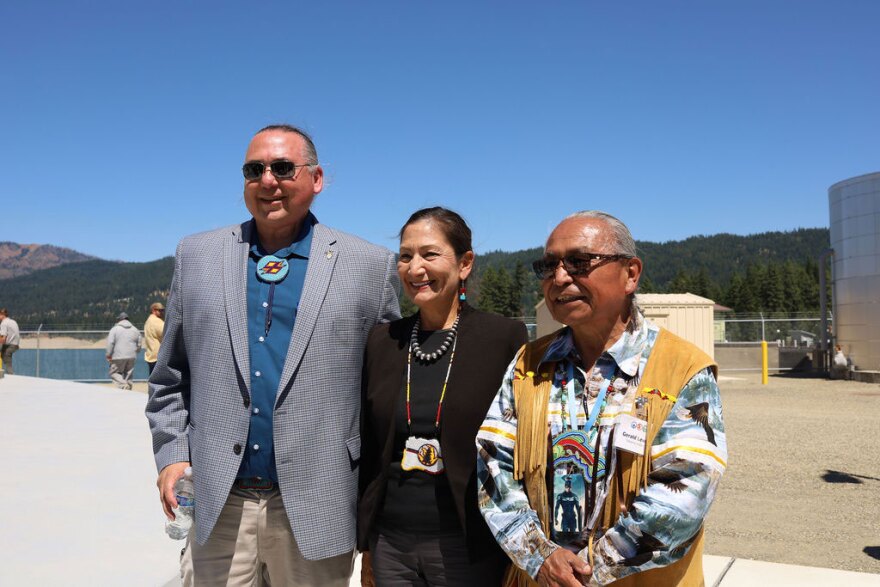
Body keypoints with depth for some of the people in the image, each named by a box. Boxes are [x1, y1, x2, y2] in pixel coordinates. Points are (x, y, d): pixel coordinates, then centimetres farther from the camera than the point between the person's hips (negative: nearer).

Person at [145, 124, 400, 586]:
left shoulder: (370, 266, -2)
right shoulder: (196, 255, 6)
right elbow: (170, 378, 13)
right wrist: (171, 454, 3)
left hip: (316, 508, -1)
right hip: (216, 503, 2)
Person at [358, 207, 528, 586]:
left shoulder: (505, 338, -7)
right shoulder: (382, 341, 4)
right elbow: (367, 447, 9)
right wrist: (363, 540, 10)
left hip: (468, 545, -3)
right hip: (390, 543, 3)